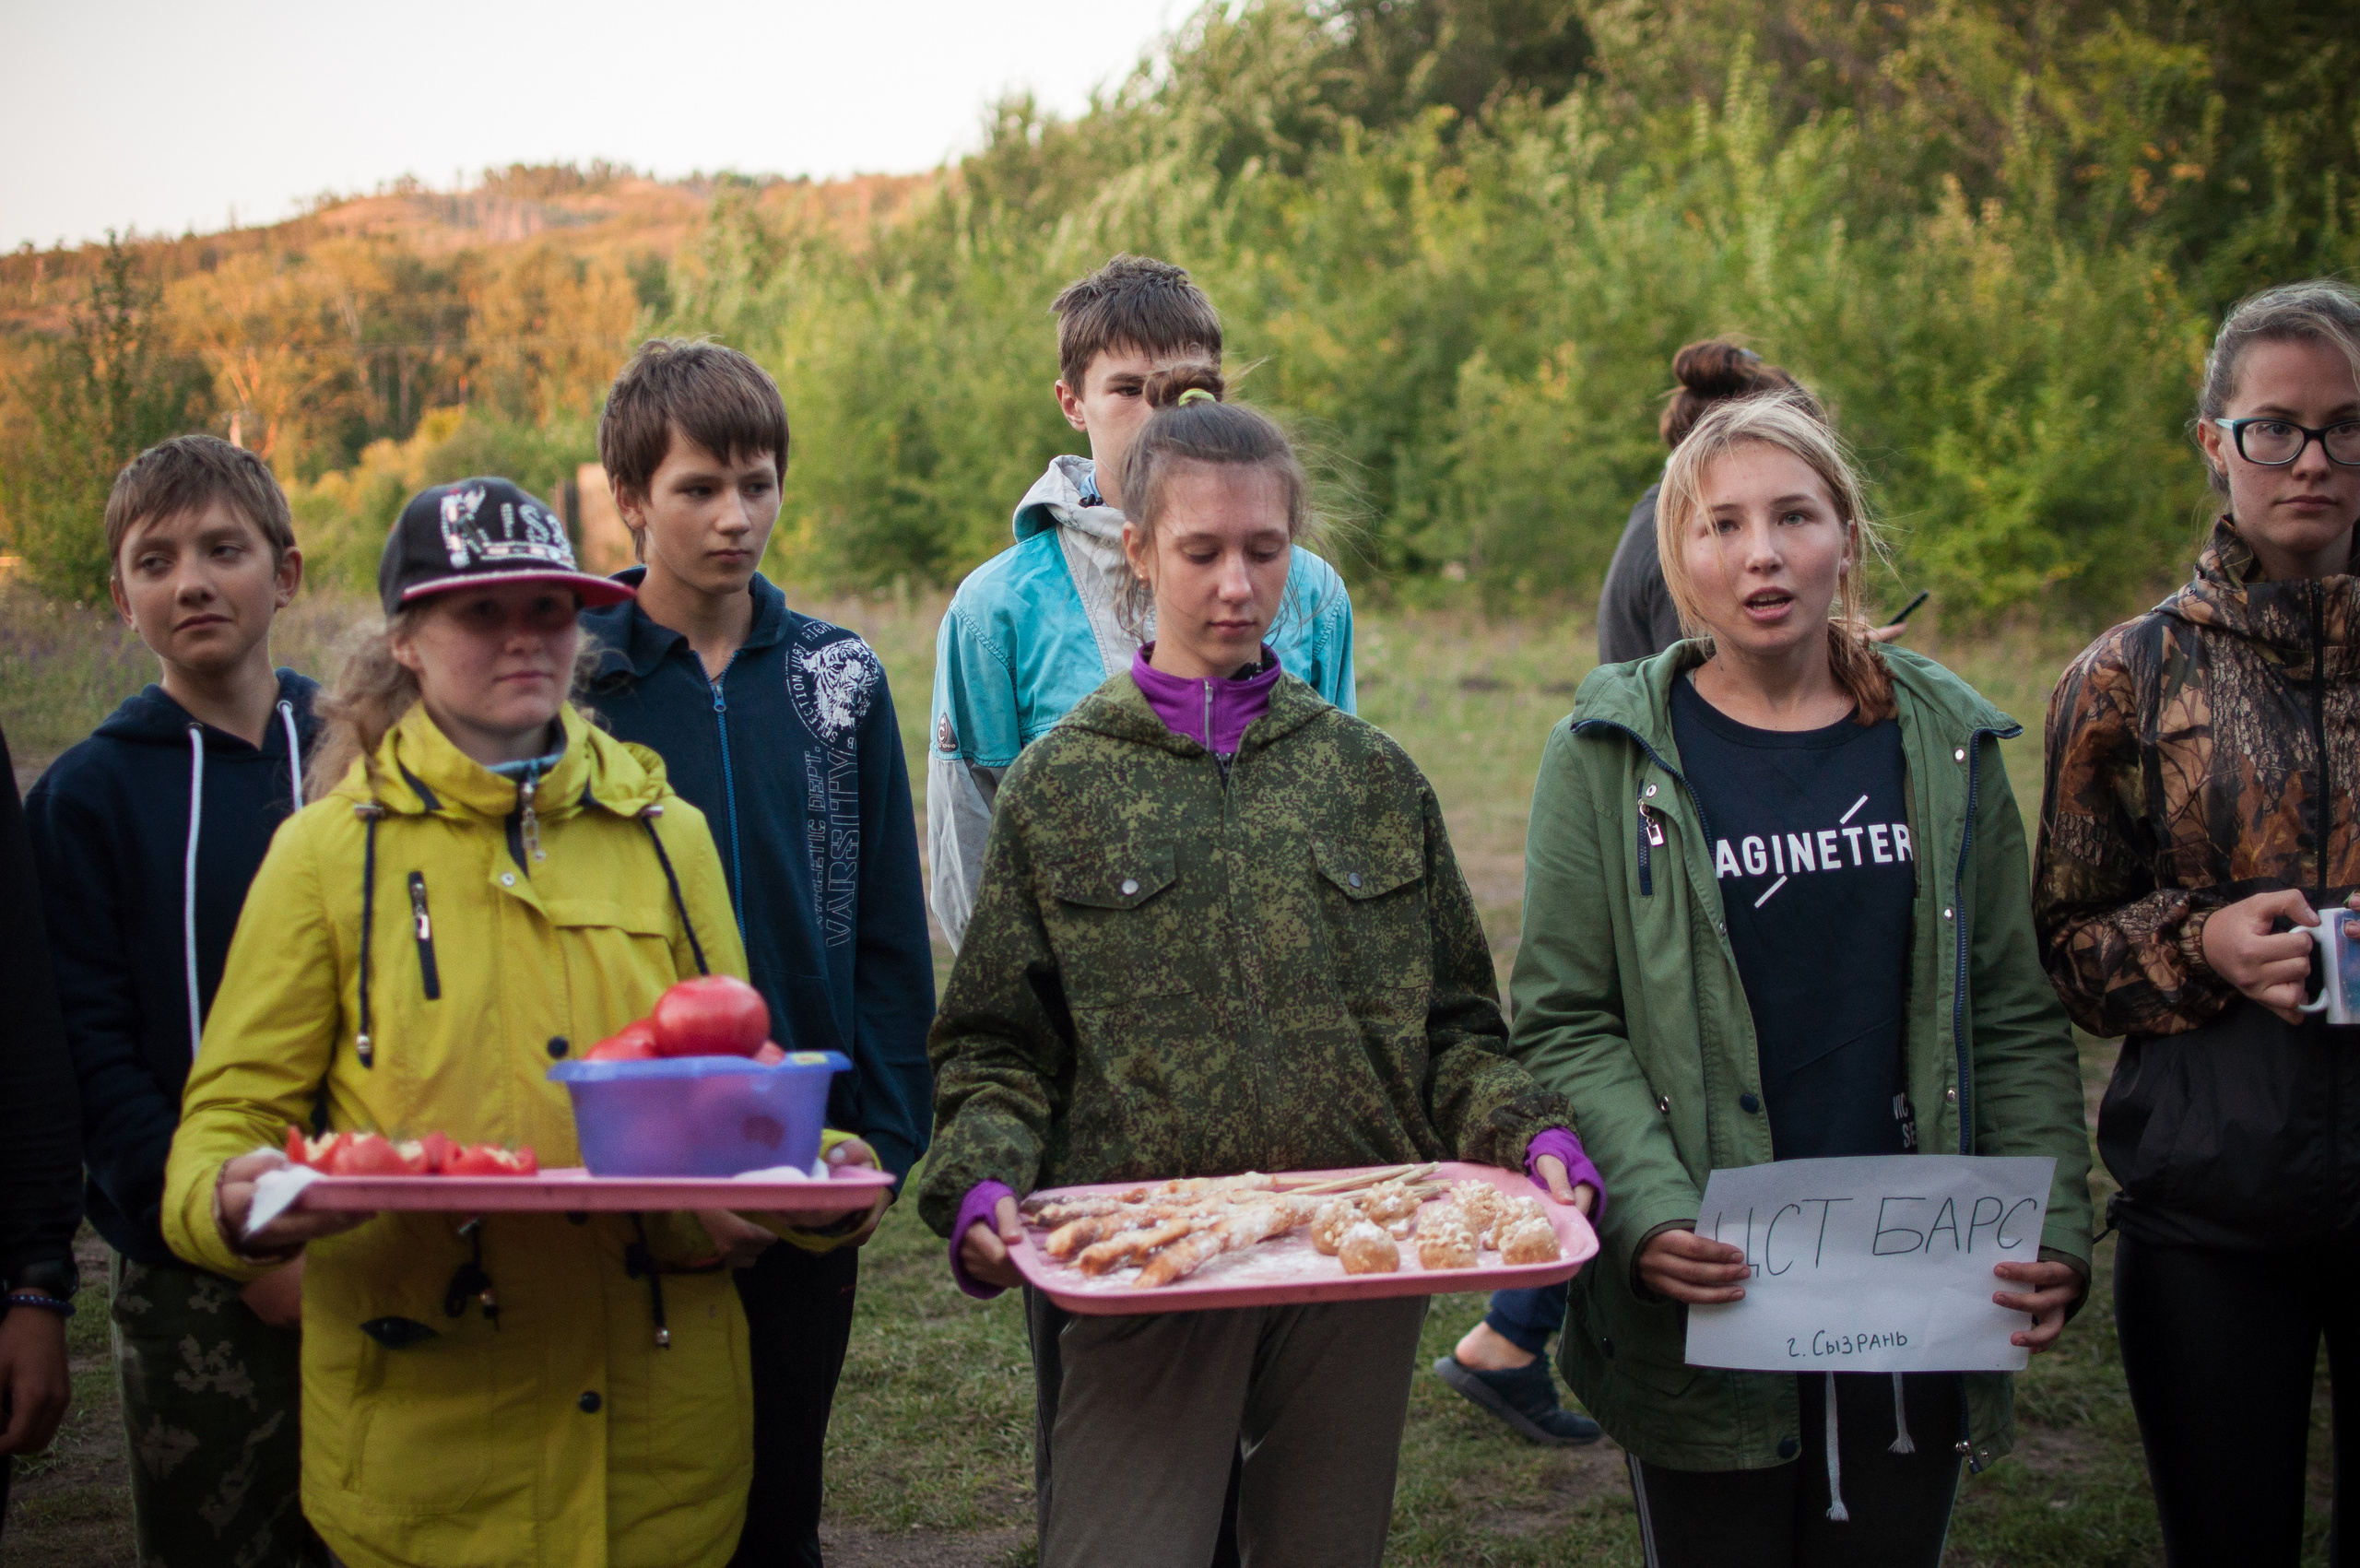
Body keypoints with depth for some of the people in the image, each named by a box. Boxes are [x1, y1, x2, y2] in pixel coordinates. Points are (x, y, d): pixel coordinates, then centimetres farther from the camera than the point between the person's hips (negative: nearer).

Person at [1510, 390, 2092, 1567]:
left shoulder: (1943, 746, 6)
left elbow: (2014, 1018, 7)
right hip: (1700, 1306, -2)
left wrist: (2054, 1229, -5)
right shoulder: (1610, 754, -2)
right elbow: (1563, 1023, -5)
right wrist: (1650, 1215, -19)